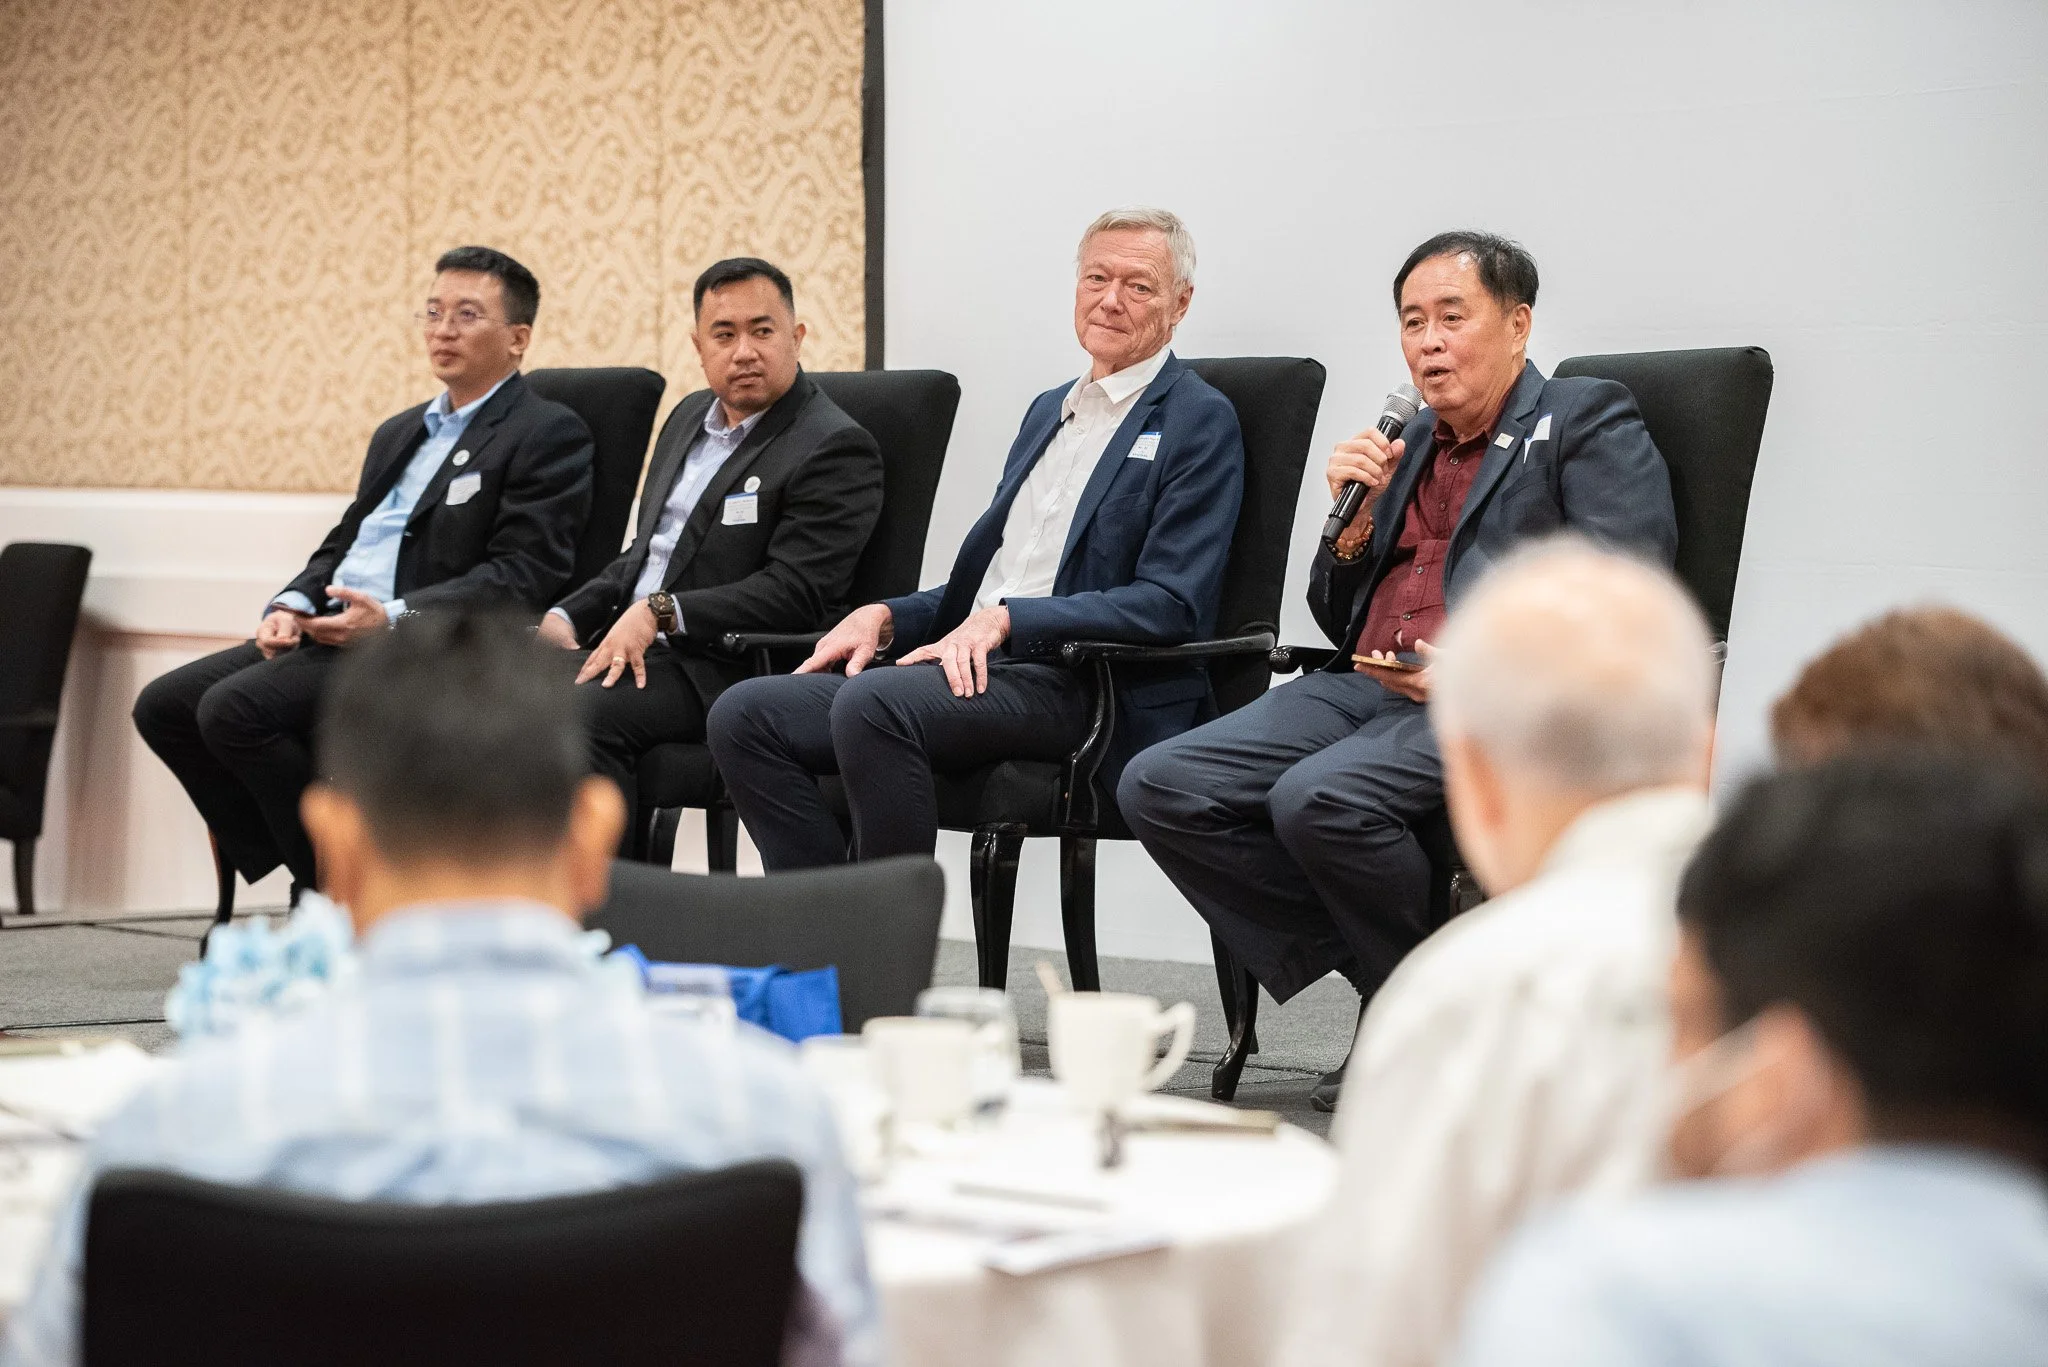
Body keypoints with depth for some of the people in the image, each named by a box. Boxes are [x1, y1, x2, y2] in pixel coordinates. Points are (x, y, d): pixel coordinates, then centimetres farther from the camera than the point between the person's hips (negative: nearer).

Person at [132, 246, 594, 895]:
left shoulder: (549, 434, -3)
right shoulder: (400, 433, 24)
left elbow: (521, 575, -13)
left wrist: (393, 619, -22)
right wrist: (292, 605, 2)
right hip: (331, 634, 9)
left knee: (235, 709, -25)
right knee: (165, 706, -5)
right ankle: (289, 870, 0)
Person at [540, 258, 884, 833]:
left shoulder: (835, 448, -9)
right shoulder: (690, 417, 19)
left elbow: (793, 593, -18)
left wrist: (661, 613, -23)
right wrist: (567, 617, 8)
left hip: (726, 669, -8)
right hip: (630, 649, 8)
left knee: (584, 715, -31)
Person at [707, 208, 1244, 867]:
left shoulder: (1200, 421, 0)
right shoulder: (1049, 410, 25)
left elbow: (1170, 605, -11)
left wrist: (1004, 620, -19)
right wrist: (884, 616, 5)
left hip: (1088, 688, -8)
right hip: (973, 664, 8)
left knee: (872, 704, -34)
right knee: (744, 714, -11)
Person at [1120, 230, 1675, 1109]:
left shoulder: (1587, 423, 6)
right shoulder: (1412, 443, 26)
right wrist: (1356, 514, 7)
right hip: (1369, 686, 7)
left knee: (1319, 799, -34)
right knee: (1158, 788, -13)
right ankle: (1375, 974, -10)